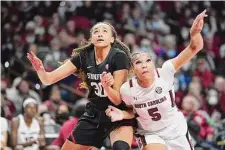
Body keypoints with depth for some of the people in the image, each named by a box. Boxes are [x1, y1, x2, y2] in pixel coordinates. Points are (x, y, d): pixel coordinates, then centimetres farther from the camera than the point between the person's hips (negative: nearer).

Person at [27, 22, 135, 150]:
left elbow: (118, 99, -19)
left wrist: (107, 86, -40)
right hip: (94, 115, 5)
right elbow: (49, 79, -8)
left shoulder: (119, 57, -18)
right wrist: (40, 69, -30)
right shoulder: (84, 56, -7)